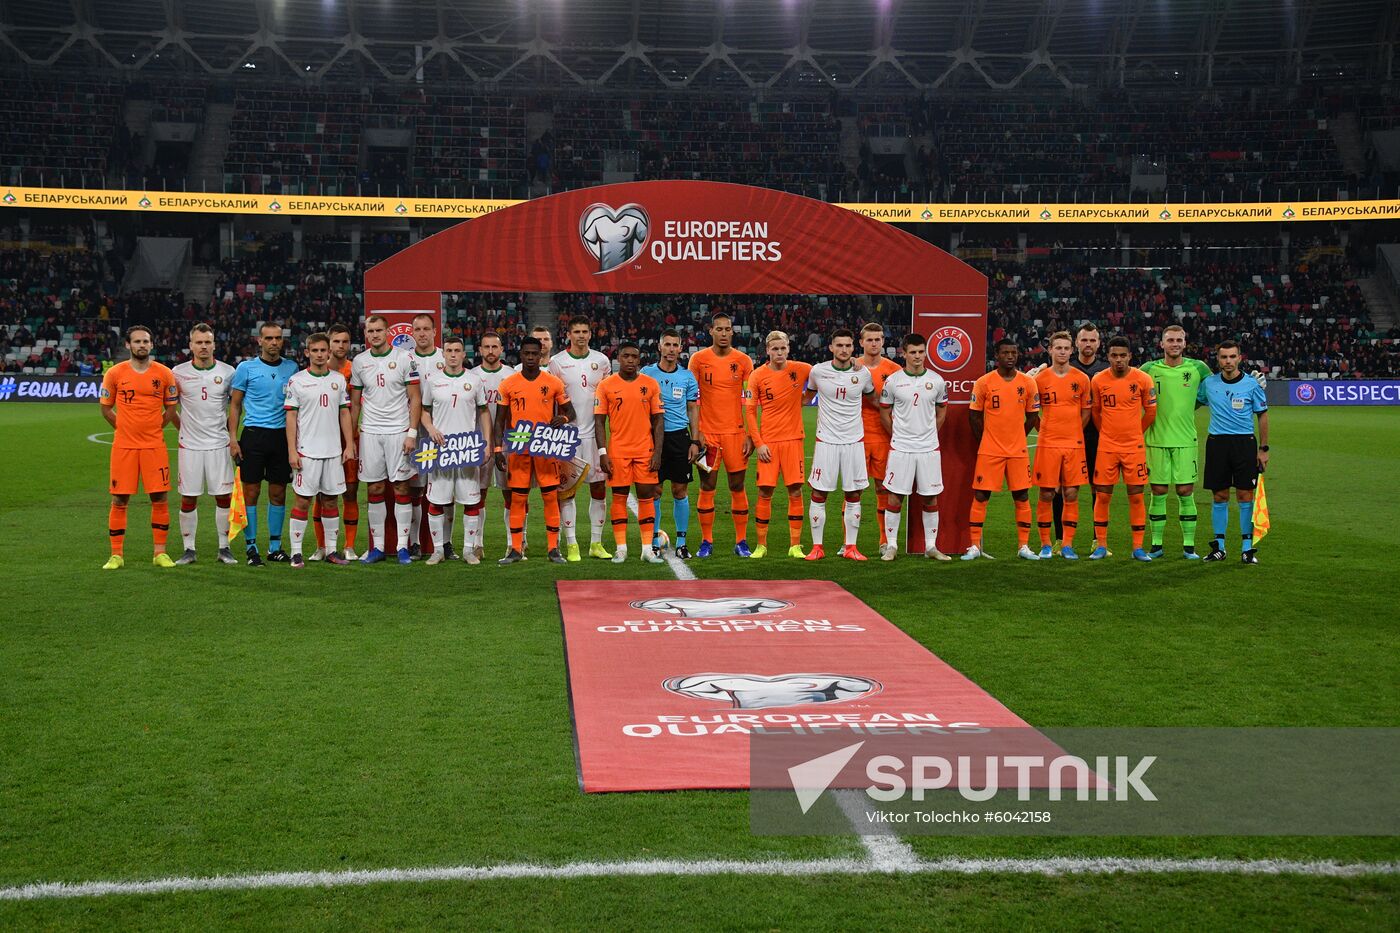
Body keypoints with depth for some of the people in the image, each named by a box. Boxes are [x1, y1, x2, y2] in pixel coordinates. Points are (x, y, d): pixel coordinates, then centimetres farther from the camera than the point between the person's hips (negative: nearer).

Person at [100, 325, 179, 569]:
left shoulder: (164, 374, 2)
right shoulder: (115, 373, 1)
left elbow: (171, 409, 12)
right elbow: (106, 409, 11)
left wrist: (153, 428, 6)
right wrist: (125, 429, 8)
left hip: (154, 445, 0)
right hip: (123, 446, 0)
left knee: (159, 498, 0)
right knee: (119, 500, 2)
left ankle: (160, 553, 10)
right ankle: (117, 555, 11)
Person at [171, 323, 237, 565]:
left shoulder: (227, 372, 1)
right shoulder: (178, 373, 1)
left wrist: (230, 430, 6)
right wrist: (182, 427, 7)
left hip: (219, 444, 0)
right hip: (190, 445, 0)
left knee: (224, 496, 2)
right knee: (188, 498, 3)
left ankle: (224, 548, 12)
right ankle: (189, 549, 12)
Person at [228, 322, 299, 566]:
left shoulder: (291, 368, 8)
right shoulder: (246, 368, 1)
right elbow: (235, 405, 4)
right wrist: (233, 438, -5)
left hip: (282, 435, 2)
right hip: (254, 435, -2)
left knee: (278, 493, 7)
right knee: (251, 492, -1)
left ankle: (275, 546, 16)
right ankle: (251, 547, 6)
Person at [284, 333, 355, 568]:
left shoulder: (339, 379, 9)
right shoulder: (296, 381, -2)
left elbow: (345, 414, 12)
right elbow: (291, 417, -3)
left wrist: (349, 445, 5)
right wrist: (292, 451, -9)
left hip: (334, 451, 4)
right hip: (306, 451, -4)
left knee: (330, 500, 9)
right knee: (303, 501, -2)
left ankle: (331, 550, 16)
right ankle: (296, 552, 3)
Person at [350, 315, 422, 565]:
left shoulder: (404, 358, -2)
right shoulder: (359, 362, 8)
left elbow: (415, 399, -2)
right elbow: (354, 403, 13)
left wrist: (412, 433, -10)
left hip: (398, 430, -3)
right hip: (369, 432, 3)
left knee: (401, 488, -2)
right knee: (375, 489, 5)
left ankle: (403, 546, 4)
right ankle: (377, 547, 11)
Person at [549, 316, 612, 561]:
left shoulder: (601, 361, 8)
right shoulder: (557, 362, 0)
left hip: (595, 432, 3)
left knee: (599, 487, 4)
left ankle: (596, 543, 13)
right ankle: (571, 544, 5)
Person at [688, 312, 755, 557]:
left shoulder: (743, 360, 3)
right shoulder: (698, 359, 1)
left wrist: (750, 435, -2)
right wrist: (695, 432, -4)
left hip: (735, 431, 1)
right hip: (707, 432, 0)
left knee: (738, 486, 3)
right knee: (707, 487, 2)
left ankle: (741, 541, 11)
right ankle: (706, 541, 10)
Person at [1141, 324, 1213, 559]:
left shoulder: (1197, 368, 1)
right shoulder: (1149, 369, 1)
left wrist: (1187, 407, 11)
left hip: (1186, 440, 0)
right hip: (1156, 440, 0)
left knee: (1186, 492, 0)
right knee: (1158, 492, 3)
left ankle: (1188, 546, 7)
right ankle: (1156, 544, 11)